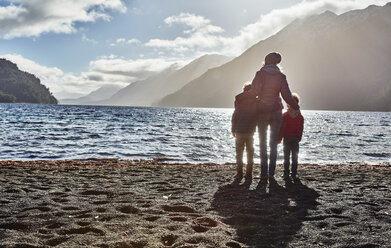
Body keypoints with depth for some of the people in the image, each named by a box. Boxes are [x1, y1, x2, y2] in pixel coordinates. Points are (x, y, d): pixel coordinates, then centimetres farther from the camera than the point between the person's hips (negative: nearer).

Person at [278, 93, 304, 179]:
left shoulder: (286, 115, -10)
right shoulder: (300, 116, 4)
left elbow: (283, 127, -12)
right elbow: (301, 128, 8)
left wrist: (280, 138, -7)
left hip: (287, 137, -3)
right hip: (296, 138, 3)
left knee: (286, 156, 2)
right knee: (295, 156, 9)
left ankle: (286, 173, -1)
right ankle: (294, 173, 9)